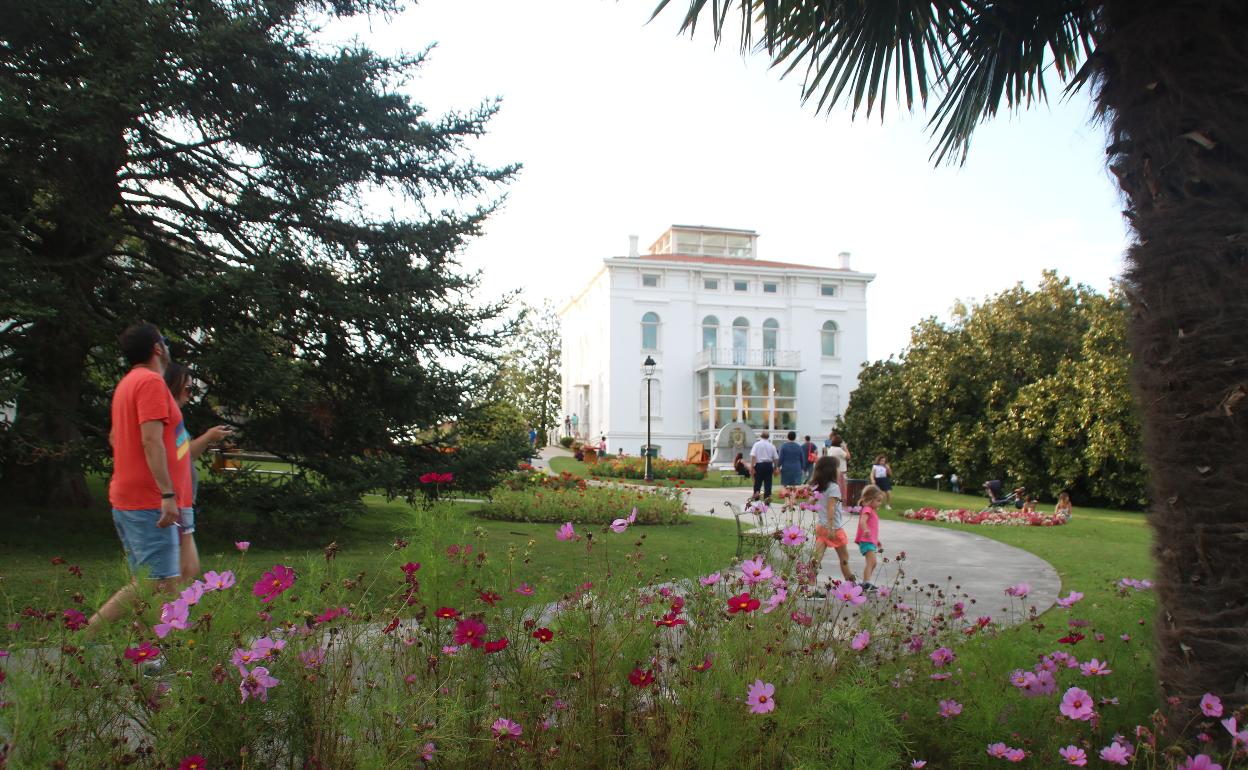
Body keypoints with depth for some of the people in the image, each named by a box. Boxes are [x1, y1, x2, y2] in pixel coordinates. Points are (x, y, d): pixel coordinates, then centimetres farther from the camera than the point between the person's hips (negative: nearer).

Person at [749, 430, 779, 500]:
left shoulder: (757, 444, -2)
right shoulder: (771, 446, 4)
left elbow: (753, 456, -10)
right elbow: (776, 458, 4)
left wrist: (752, 467, -9)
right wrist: (775, 469, 13)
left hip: (759, 465, -1)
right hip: (769, 465, 1)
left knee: (757, 482, 8)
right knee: (768, 483, 5)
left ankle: (756, 495, 5)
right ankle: (767, 497, 2)